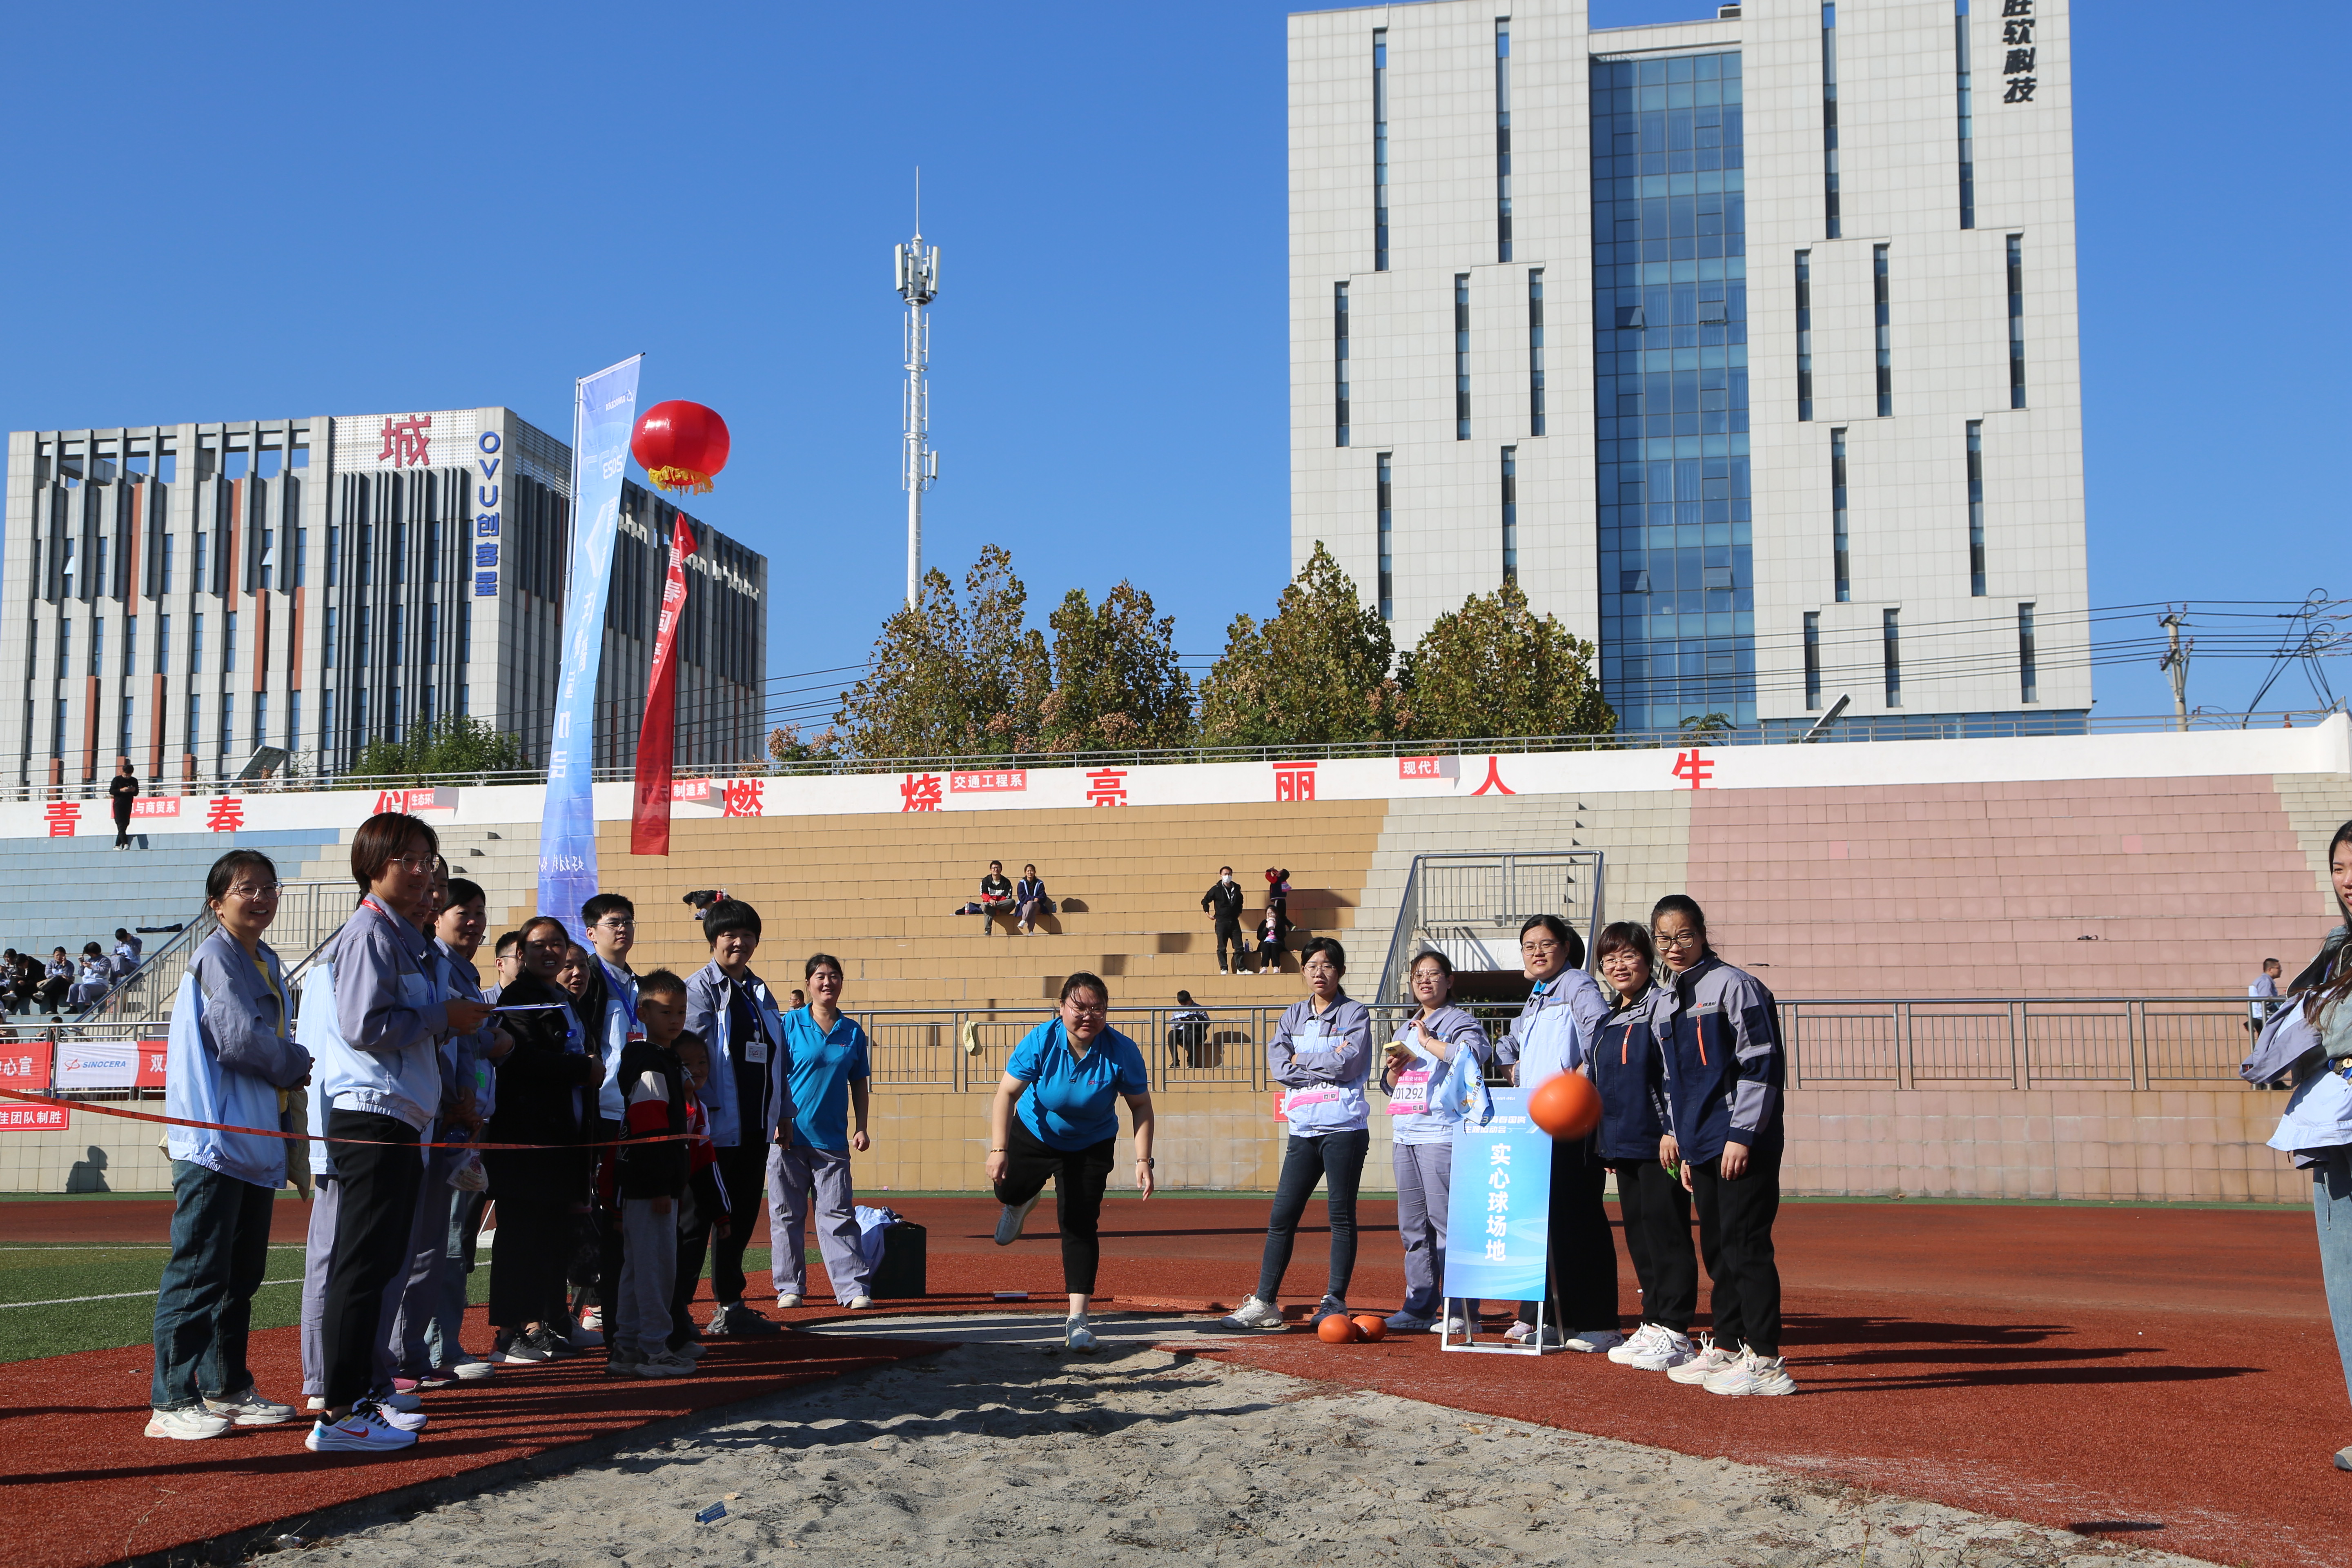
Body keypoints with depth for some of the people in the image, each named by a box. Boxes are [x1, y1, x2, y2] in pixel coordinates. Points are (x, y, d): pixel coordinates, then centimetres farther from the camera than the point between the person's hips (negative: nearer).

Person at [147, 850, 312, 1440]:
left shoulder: (267, 962, 19)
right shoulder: (216, 957, -9)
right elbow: (239, 1038, -18)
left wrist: (287, 1069, 0)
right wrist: (298, 1064, -3)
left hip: (257, 1141, 9)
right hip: (214, 1141, -9)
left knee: (243, 1273, 13)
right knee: (199, 1270, -10)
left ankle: (227, 1389, 21)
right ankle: (173, 1401, -7)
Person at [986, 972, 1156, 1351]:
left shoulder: (1122, 1052, -25)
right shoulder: (1040, 1042, -27)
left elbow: (1141, 1106, -14)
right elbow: (1007, 1093, -25)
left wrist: (1143, 1160, -23)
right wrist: (999, 1149, -35)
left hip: (1091, 1146, -1)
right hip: (1034, 1134, 1)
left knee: (1080, 1225, -9)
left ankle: (1078, 1320, -6)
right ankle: (1023, 1202, 39)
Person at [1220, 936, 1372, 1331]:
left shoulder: (1354, 1014, 3)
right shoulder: (1293, 1015, 15)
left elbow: (1348, 1064, -13)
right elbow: (1278, 1066, 0)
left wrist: (1302, 1060, -3)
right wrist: (1327, 1062, -8)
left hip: (1344, 1128, -4)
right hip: (1303, 1131, 4)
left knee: (1342, 1215, -1)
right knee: (1282, 1216, 0)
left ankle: (1335, 1302, 5)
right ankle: (1264, 1302, 2)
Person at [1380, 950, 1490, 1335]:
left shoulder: (1461, 1022, 2)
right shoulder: (1405, 1029, 23)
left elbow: (1473, 1057, -20)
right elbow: (1389, 1085, 26)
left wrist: (1428, 1042, -9)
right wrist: (1395, 1067, 4)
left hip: (1441, 1133, -7)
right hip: (1405, 1135, 7)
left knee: (1445, 1221, -10)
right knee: (1412, 1225, 6)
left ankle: (1459, 1311, -7)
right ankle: (1418, 1307, 11)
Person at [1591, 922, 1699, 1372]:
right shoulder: (1609, 1020, 18)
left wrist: (1672, 1131, -20)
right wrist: (1608, 1146, 21)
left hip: (1659, 1143, -9)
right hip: (1623, 1144, 9)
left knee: (1666, 1233, -7)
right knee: (1638, 1236, 11)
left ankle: (1674, 1332, -5)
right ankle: (1652, 1324, 17)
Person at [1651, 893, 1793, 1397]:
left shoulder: (1733, 986, -8)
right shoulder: (1664, 1006, 16)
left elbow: (1761, 1064, -12)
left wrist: (1742, 1136, -16)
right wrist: (1684, 1148, 18)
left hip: (1744, 1145, -8)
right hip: (1701, 1147, 8)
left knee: (1745, 1246, -9)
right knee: (1716, 1247, 13)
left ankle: (1764, 1360, -7)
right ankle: (1726, 1347, 22)